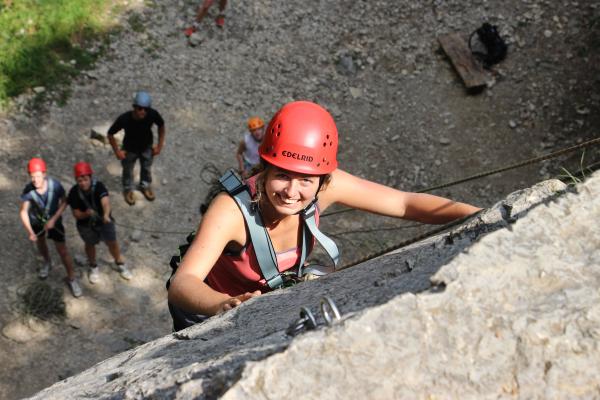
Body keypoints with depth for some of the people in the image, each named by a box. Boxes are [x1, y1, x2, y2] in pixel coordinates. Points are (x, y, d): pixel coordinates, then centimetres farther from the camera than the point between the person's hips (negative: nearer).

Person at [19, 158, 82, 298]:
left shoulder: (55, 185, -34)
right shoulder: (28, 190, -32)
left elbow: (64, 202, -16)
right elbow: (23, 212, -21)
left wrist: (53, 219, -23)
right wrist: (30, 232, -31)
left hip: (54, 219, -2)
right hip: (36, 221, 2)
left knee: (63, 251, 2)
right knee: (40, 243, 28)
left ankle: (71, 278, 22)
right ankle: (47, 262, 60)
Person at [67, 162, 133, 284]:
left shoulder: (99, 186, -29)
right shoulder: (74, 193, -24)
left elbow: (105, 202, -46)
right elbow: (76, 214, -19)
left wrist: (106, 215, -66)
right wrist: (86, 214, -41)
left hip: (104, 221, -1)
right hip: (86, 225, 1)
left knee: (112, 243, 16)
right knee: (90, 245, 23)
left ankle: (119, 264, 45)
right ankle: (93, 267, 51)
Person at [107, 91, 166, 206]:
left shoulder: (153, 114, -35)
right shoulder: (124, 119, -40)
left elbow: (161, 126, -11)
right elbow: (110, 134, -22)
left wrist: (160, 145, -6)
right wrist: (117, 151, -15)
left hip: (147, 147, 2)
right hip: (130, 149, -2)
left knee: (146, 168, 29)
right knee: (128, 170, 26)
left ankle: (145, 185, 61)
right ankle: (128, 189, 57)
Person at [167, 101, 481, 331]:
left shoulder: (325, 187, -29)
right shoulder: (232, 209, -41)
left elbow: (405, 204, -21)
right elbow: (181, 283, -52)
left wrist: (475, 214, -34)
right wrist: (224, 306, -73)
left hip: (269, 305, 4)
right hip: (210, 308, -3)